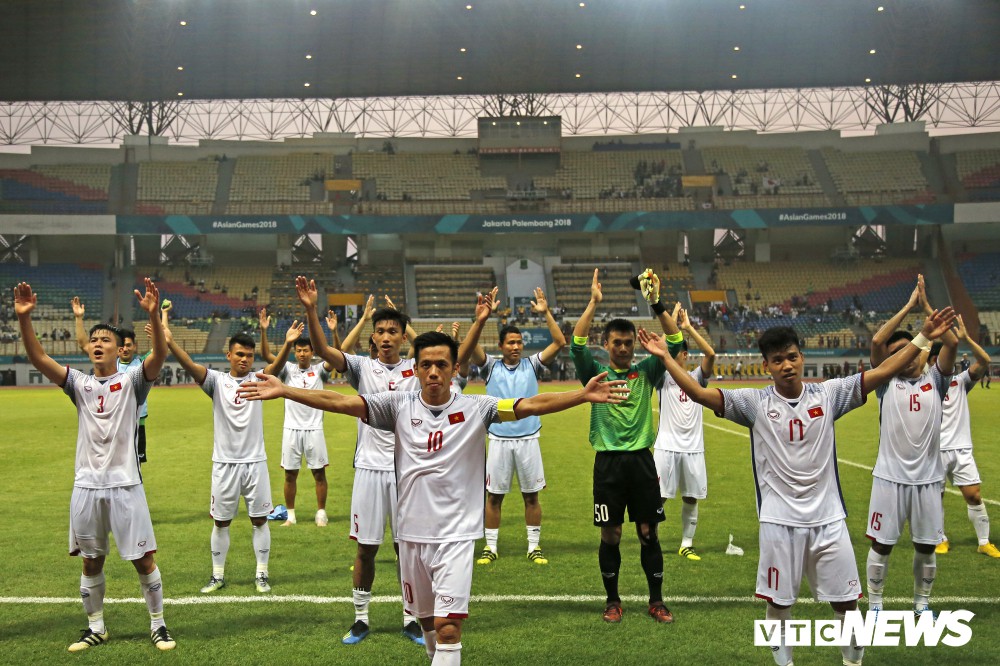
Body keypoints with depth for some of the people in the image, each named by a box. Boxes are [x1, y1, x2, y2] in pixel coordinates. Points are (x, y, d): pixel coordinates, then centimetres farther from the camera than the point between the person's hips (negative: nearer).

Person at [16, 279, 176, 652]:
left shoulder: (132, 380, -1)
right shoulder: (79, 384, 7)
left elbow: (159, 356, -20)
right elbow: (38, 358, -5)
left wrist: (153, 315, -37)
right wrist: (24, 318, -20)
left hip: (125, 484, -3)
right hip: (86, 486, 3)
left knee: (143, 559, 1)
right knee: (91, 562, 13)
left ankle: (158, 625, 16)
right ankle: (96, 628, 28)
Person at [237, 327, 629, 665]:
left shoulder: (475, 408, -6)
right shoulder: (399, 406, -2)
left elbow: (531, 406, -15)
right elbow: (340, 402, -8)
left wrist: (583, 395, -27)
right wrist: (283, 391, -16)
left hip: (456, 534, -3)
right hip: (412, 531, 3)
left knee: (447, 625, -10)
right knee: (426, 618, 18)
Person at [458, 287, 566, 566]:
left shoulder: (532, 365, 6)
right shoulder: (490, 366, 3)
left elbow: (560, 342, -2)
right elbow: (469, 346, -12)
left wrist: (546, 313, -10)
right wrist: (482, 317, -23)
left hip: (528, 439, 1)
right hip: (499, 440, -1)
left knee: (532, 495, 6)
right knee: (494, 496, 4)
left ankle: (534, 547, 16)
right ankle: (490, 547, 14)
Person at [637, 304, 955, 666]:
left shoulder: (827, 394, -1)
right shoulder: (755, 402, -5)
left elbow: (883, 372, -2)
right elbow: (699, 393, -11)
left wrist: (923, 337, -8)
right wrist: (665, 357, -18)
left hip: (828, 517, 1)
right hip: (779, 520, -1)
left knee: (847, 602, 10)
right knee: (778, 602, 10)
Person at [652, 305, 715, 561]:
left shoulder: (697, 378, 6)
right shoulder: (663, 378, 2)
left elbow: (710, 354, -11)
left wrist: (688, 327, -14)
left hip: (693, 448, 2)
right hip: (666, 447, -2)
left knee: (691, 499, 8)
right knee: (658, 497, -3)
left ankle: (686, 545, 20)